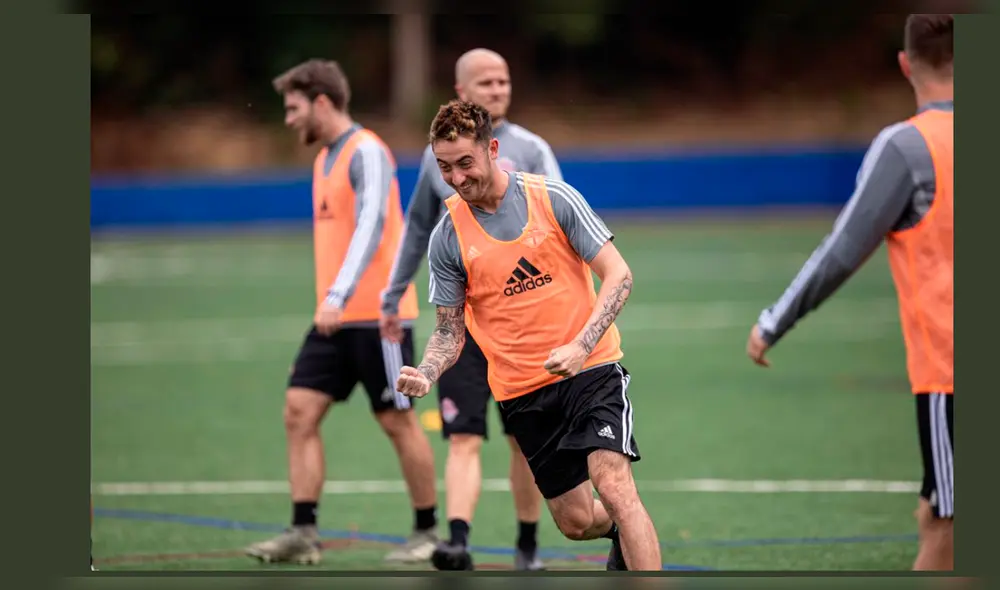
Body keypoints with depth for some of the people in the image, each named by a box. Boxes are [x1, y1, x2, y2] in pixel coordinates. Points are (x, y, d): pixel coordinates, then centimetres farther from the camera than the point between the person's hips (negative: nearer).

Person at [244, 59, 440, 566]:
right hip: (335, 317, 9)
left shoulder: (366, 153, -12)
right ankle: (303, 533, -4)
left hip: (376, 315, -9)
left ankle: (427, 530, 12)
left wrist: (338, 296, -33)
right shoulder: (325, 158, 16)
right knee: (300, 411, -2)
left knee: (397, 421, 0)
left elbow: (370, 228, -23)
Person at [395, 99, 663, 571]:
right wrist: (425, 375, -18)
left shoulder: (554, 198, -8)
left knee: (614, 487, -22)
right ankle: (626, 534, 42)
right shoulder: (447, 238, -2)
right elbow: (450, 331, 4)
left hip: (590, 368, -3)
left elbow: (618, 275, -8)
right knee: (576, 522, 8)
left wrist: (580, 346, -22)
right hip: (521, 389, 3)